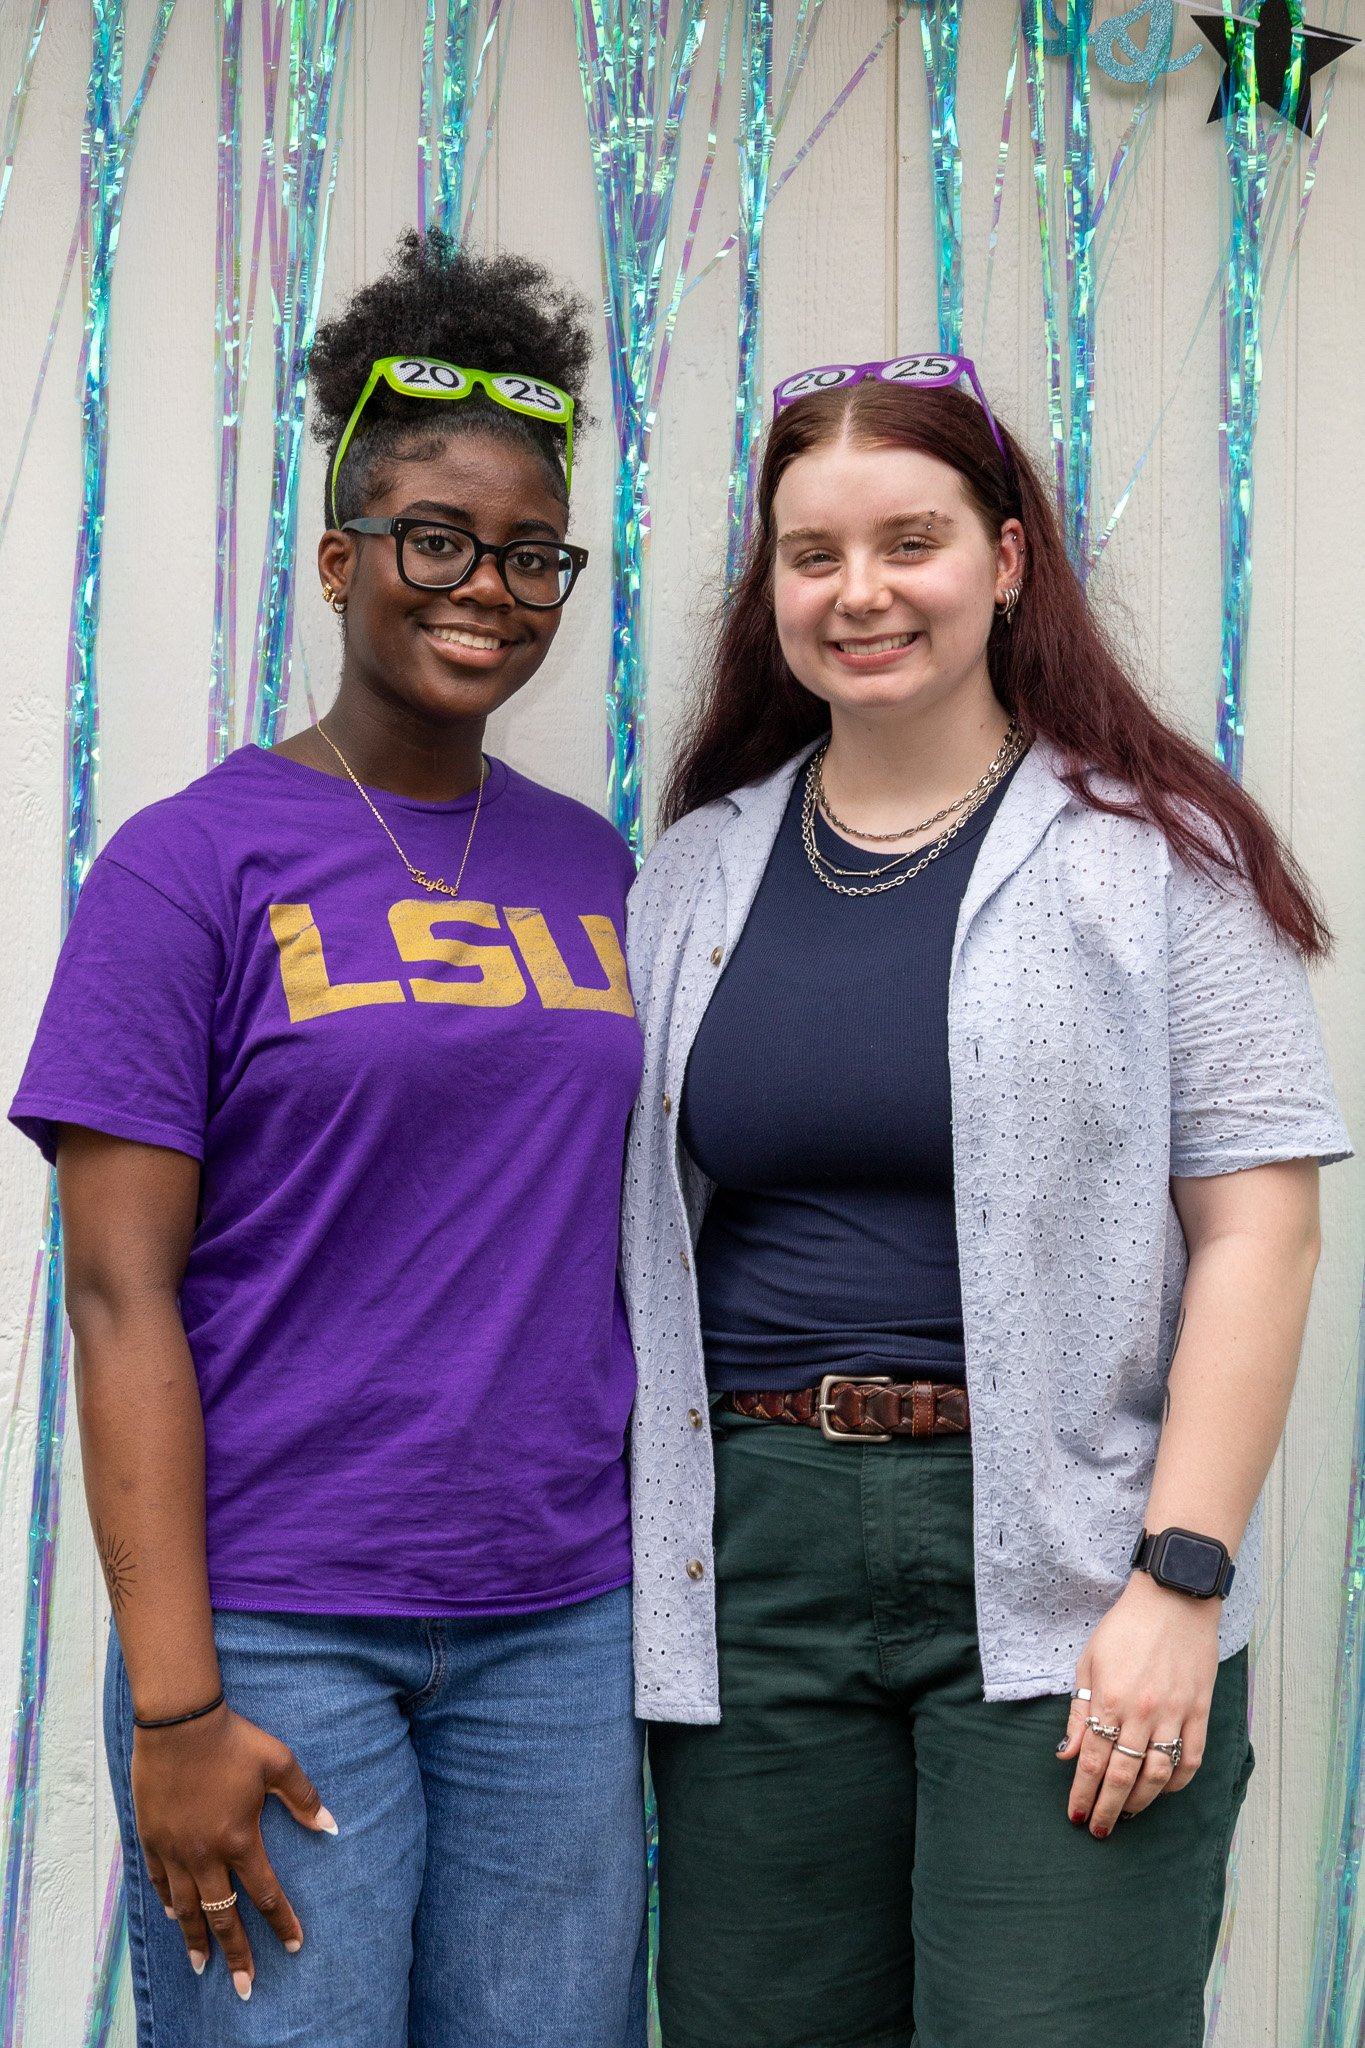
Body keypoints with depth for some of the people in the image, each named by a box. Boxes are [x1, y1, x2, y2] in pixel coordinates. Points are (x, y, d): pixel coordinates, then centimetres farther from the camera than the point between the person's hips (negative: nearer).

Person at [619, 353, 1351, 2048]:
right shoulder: (698, 868, 11)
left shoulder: (1152, 849, 0)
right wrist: (627, 1575, 7)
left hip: (1064, 1578, -3)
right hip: (752, 1562, 4)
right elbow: (637, 1236, 14)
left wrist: (1181, 1581, -12)